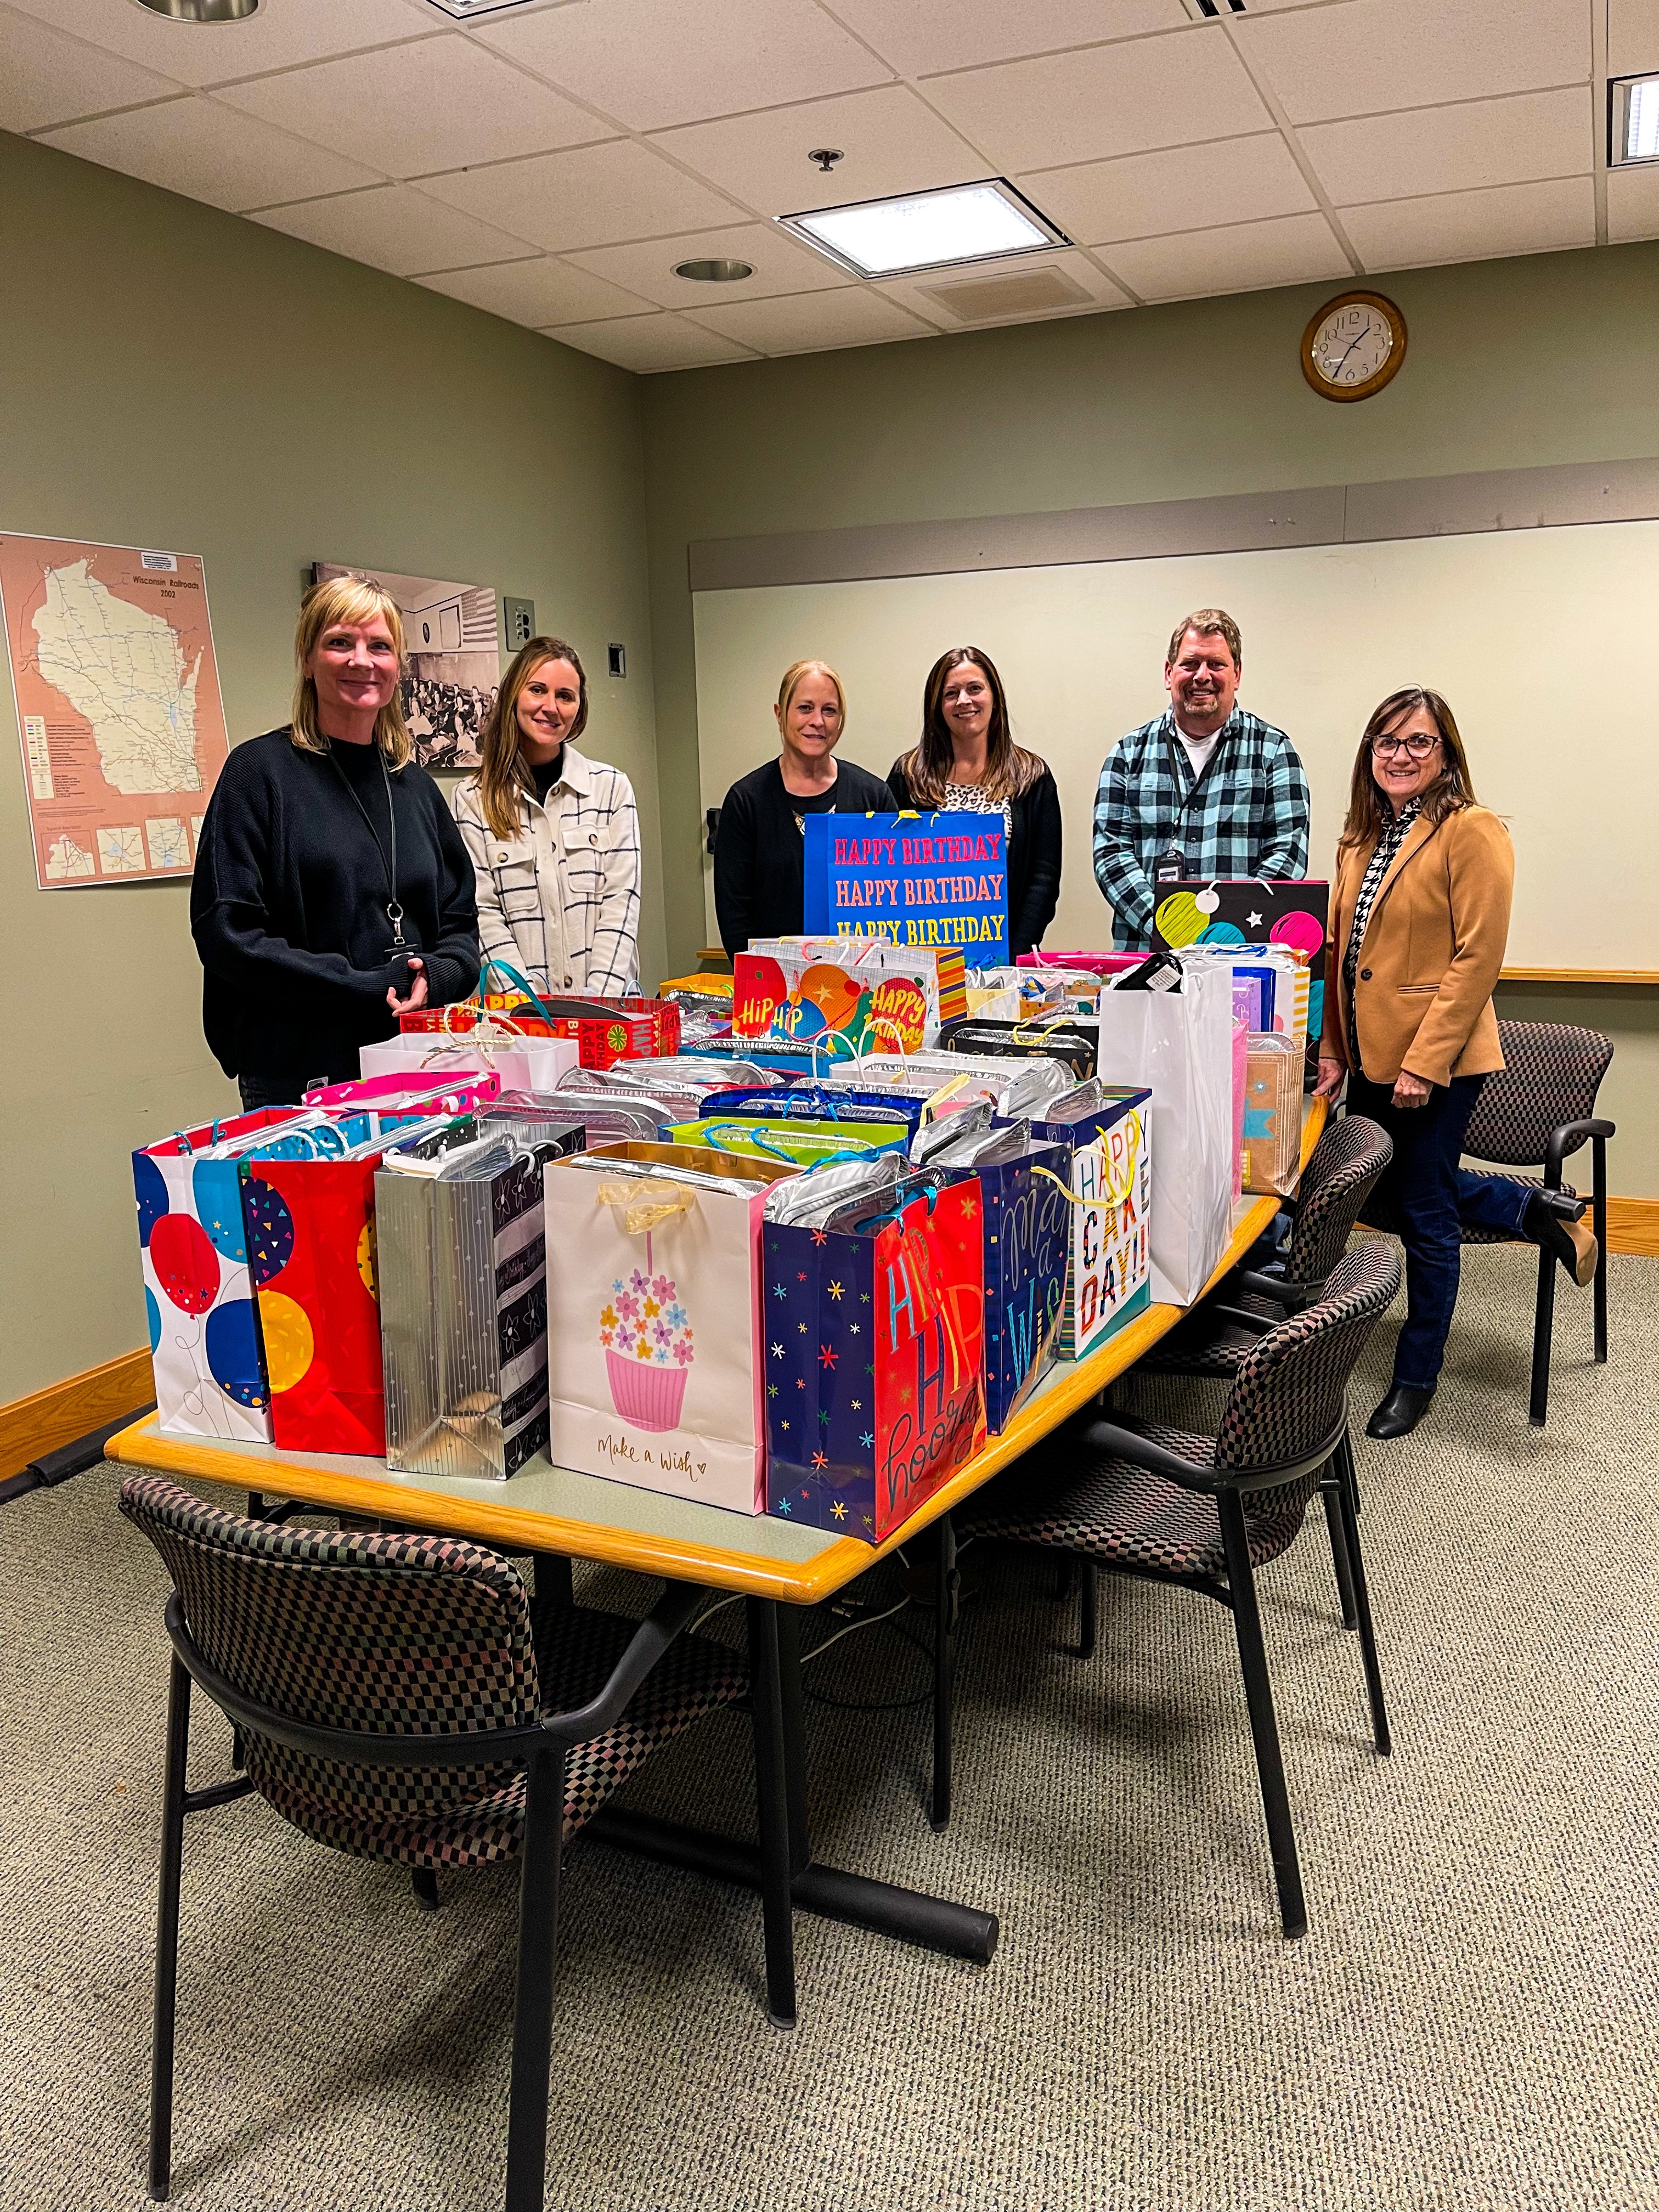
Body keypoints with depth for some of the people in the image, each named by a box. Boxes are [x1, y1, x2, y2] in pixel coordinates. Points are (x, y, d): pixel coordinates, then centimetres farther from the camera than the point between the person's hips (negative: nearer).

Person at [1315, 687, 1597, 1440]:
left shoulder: (1472, 832, -12)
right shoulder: (1361, 838, 12)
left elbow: (1477, 959, -17)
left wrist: (1425, 1064, -19)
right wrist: (1332, 1051, 8)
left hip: (1437, 1063, -8)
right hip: (1370, 1057, 8)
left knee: (1423, 1216, 3)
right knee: (1386, 1188, 18)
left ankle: (1416, 1379, 21)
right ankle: (1531, 1209, 36)